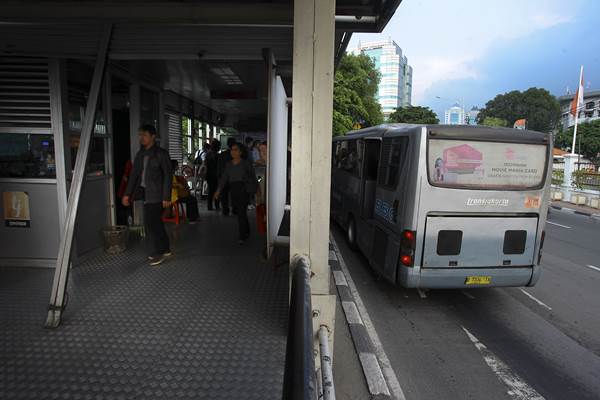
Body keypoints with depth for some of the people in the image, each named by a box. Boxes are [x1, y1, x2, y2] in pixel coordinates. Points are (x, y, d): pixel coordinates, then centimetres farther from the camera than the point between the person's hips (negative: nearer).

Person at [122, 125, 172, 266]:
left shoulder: (161, 153, -7)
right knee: (156, 223, 13)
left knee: (150, 223, -8)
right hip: (145, 193, 7)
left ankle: (156, 253, 6)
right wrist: (127, 193, 10)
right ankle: (165, 249, 27)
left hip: (156, 194, -7)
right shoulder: (140, 154, 12)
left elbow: (168, 176, -9)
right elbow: (134, 174, 14)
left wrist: (166, 197, -14)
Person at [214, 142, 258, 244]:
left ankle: (242, 237, -8)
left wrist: (254, 189, -1)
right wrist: (218, 190, -4)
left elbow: (253, 176, 1)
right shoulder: (228, 165, 11)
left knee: (241, 212, -11)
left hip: (243, 189, -5)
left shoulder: (246, 163, -1)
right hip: (233, 189, 5)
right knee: (240, 212, 12)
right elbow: (224, 178, 6)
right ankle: (247, 232, 30)